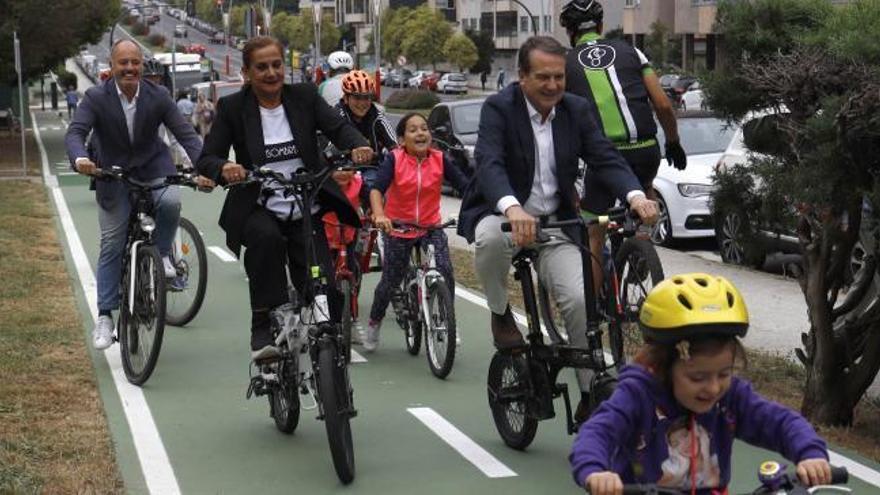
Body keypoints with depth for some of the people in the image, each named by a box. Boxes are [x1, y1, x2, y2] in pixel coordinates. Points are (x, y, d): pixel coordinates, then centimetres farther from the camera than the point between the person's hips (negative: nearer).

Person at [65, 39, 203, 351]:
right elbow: (75, 133, -24)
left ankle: (161, 255, -2)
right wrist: (80, 159, -47)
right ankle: (105, 316, 10)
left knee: (170, 202, -32)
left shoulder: (158, 96, -12)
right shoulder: (96, 98, -15)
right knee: (112, 246, 1)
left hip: (153, 168, 1)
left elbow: (185, 134, -16)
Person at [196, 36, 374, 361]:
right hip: (258, 209, -2)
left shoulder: (304, 96, 4)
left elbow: (338, 127, -8)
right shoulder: (232, 108, -2)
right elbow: (207, 158, -8)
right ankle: (264, 327, -25)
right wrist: (224, 168, -32)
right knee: (266, 237, -36)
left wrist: (358, 146, -31)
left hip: (305, 212, 2)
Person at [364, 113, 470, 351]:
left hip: (431, 227, 1)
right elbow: (377, 189, -26)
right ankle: (373, 326, 33)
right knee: (390, 281, 8)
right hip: (398, 229, -1)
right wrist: (379, 215, -44)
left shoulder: (439, 159, -8)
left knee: (445, 272, -17)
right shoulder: (394, 159, -15)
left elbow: (464, 185, -14)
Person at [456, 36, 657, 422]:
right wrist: (513, 209, -49)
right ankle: (500, 315, -8)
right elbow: (489, 163, -29)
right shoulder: (499, 108, -13)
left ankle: (591, 394, 0)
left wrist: (635, 195, -30)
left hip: (555, 224, 3)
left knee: (581, 300, -16)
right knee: (491, 238, -39)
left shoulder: (577, 111, 1)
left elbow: (605, 158, -8)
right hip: (501, 214, -3)